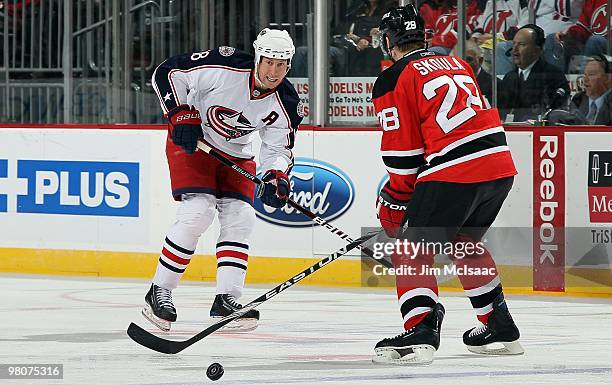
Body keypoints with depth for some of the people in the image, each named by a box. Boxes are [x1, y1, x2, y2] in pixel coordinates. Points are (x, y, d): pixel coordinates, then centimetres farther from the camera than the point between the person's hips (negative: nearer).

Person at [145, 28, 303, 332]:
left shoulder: (285, 104, -14)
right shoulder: (224, 67, -26)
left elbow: (278, 148, -7)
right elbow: (166, 72, -18)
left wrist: (276, 177, -27)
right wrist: (180, 113, -23)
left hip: (236, 155, 5)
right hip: (191, 143, -5)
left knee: (240, 218, -7)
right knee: (197, 212, -20)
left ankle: (225, 301, -2)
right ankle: (159, 292, -12)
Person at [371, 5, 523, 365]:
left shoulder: (394, 80, 1)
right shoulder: (456, 62, 23)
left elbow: (402, 152, 0)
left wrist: (395, 201, 13)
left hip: (453, 174, -7)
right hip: (501, 167, 7)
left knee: (412, 248, 1)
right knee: (465, 242, 27)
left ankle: (420, 331, -16)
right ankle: (501, 327, 31)